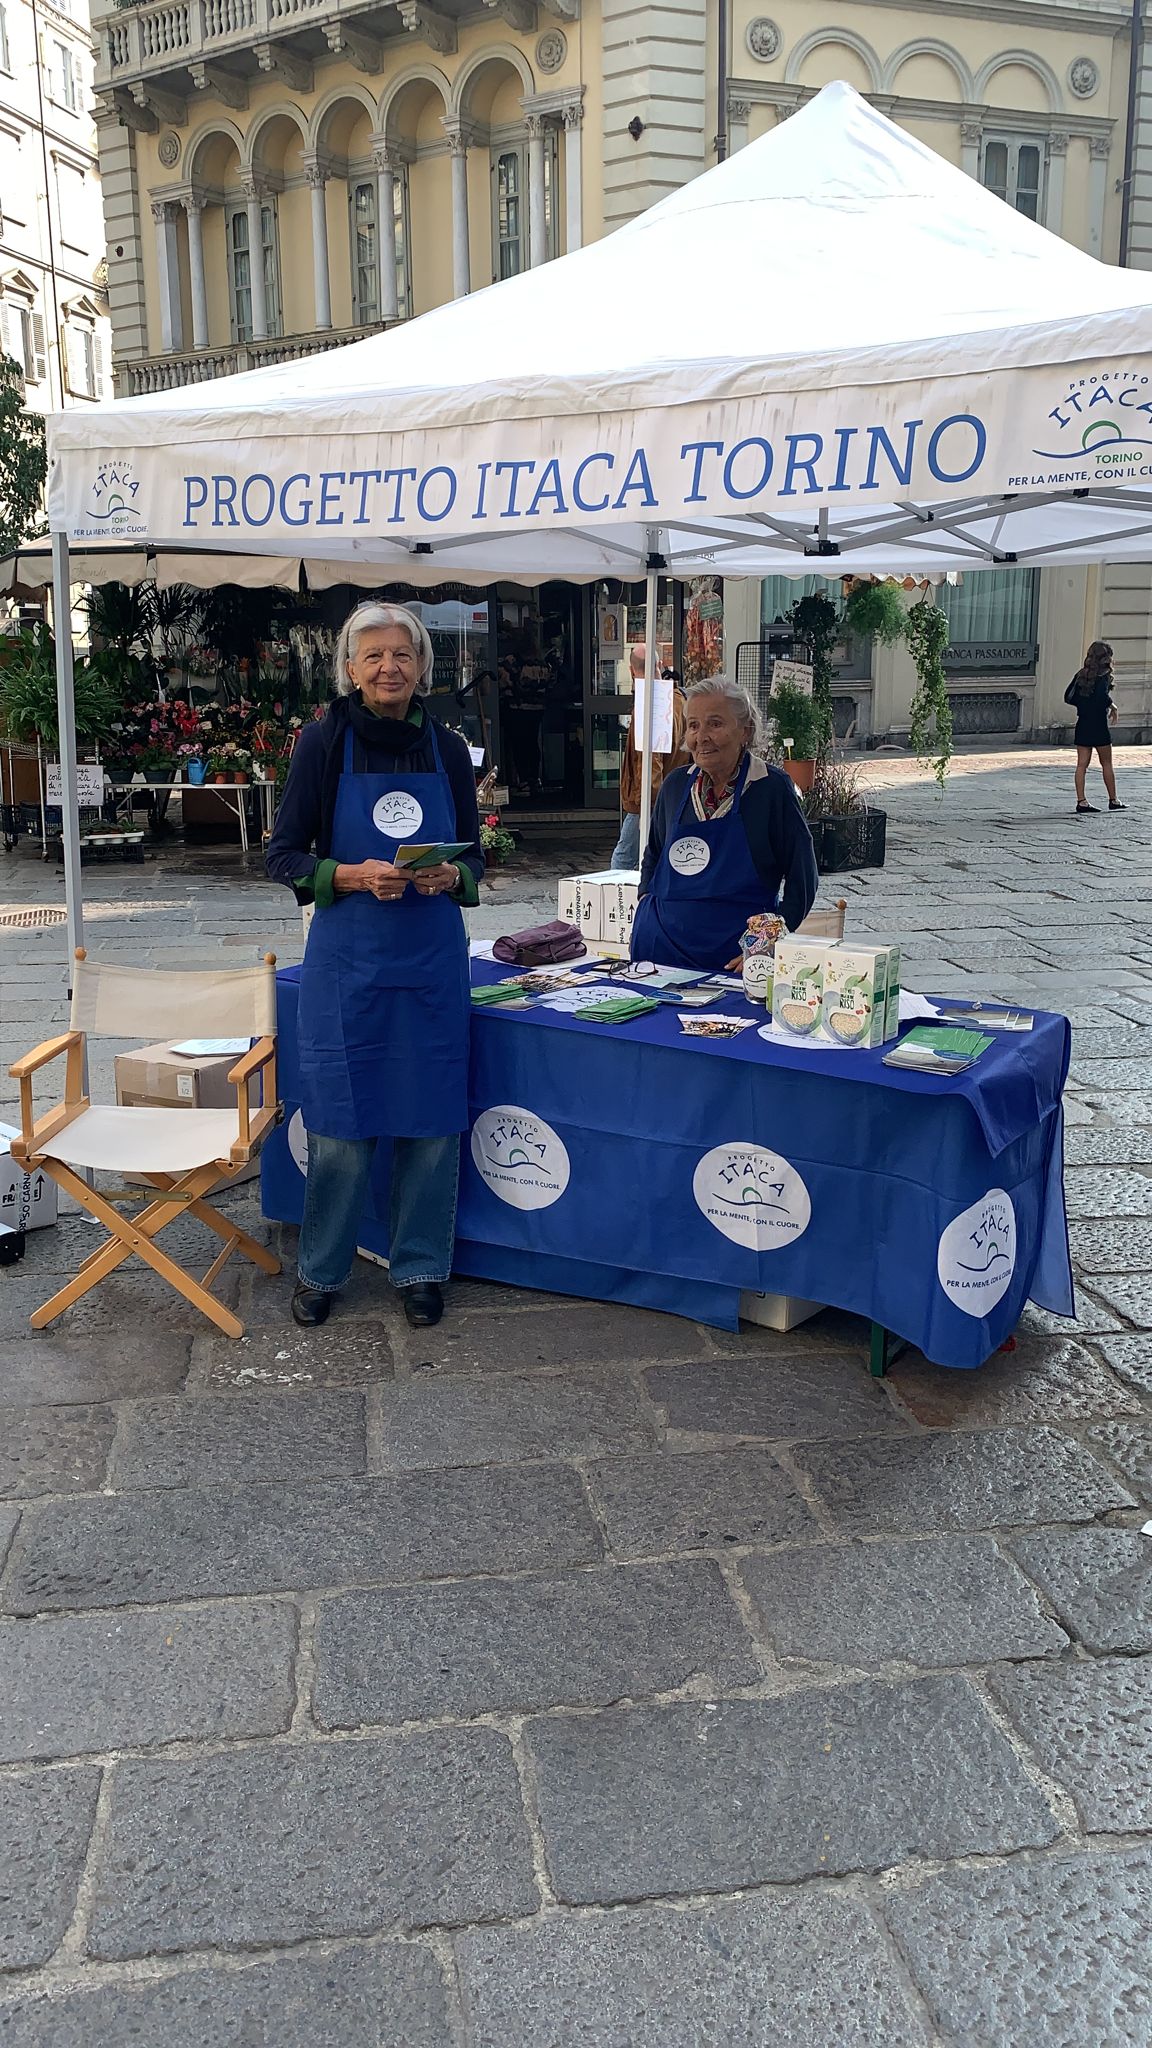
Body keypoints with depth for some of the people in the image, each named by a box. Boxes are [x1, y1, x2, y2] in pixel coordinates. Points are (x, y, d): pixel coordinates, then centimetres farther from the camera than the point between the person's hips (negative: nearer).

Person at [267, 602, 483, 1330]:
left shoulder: (448, 749, 5)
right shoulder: (324, 743, -3)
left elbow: (475, 858, 10)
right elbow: (284, 855, -2)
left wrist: (451, 877, -12)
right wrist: (355, 875, -18)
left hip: (433, 956, 2)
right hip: (348, 956, -2)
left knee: (432, 1118, 6)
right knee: (340, 1120, 3)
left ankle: (421, 1268, 23)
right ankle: (321, 1269, 22)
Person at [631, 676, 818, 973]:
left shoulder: (772, 787, -6)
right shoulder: (676, 784, 8)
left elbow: (802, 880, -4)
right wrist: (646, 899, 9)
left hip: (736, 954, -4)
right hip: (663, 945, 4)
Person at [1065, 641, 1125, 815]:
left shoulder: (1081, 674, 7)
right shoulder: (1104, 675, -10)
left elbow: (1068, 697, 5)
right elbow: (1103, 696, -24)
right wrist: (1112, 706, -6)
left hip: (1082, 723, 5)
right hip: (1098, 724, -5)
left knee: (1082, 764, 4)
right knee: (1106, 763, 7)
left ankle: (1081, 801, -1)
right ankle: (1113, 800, 15)